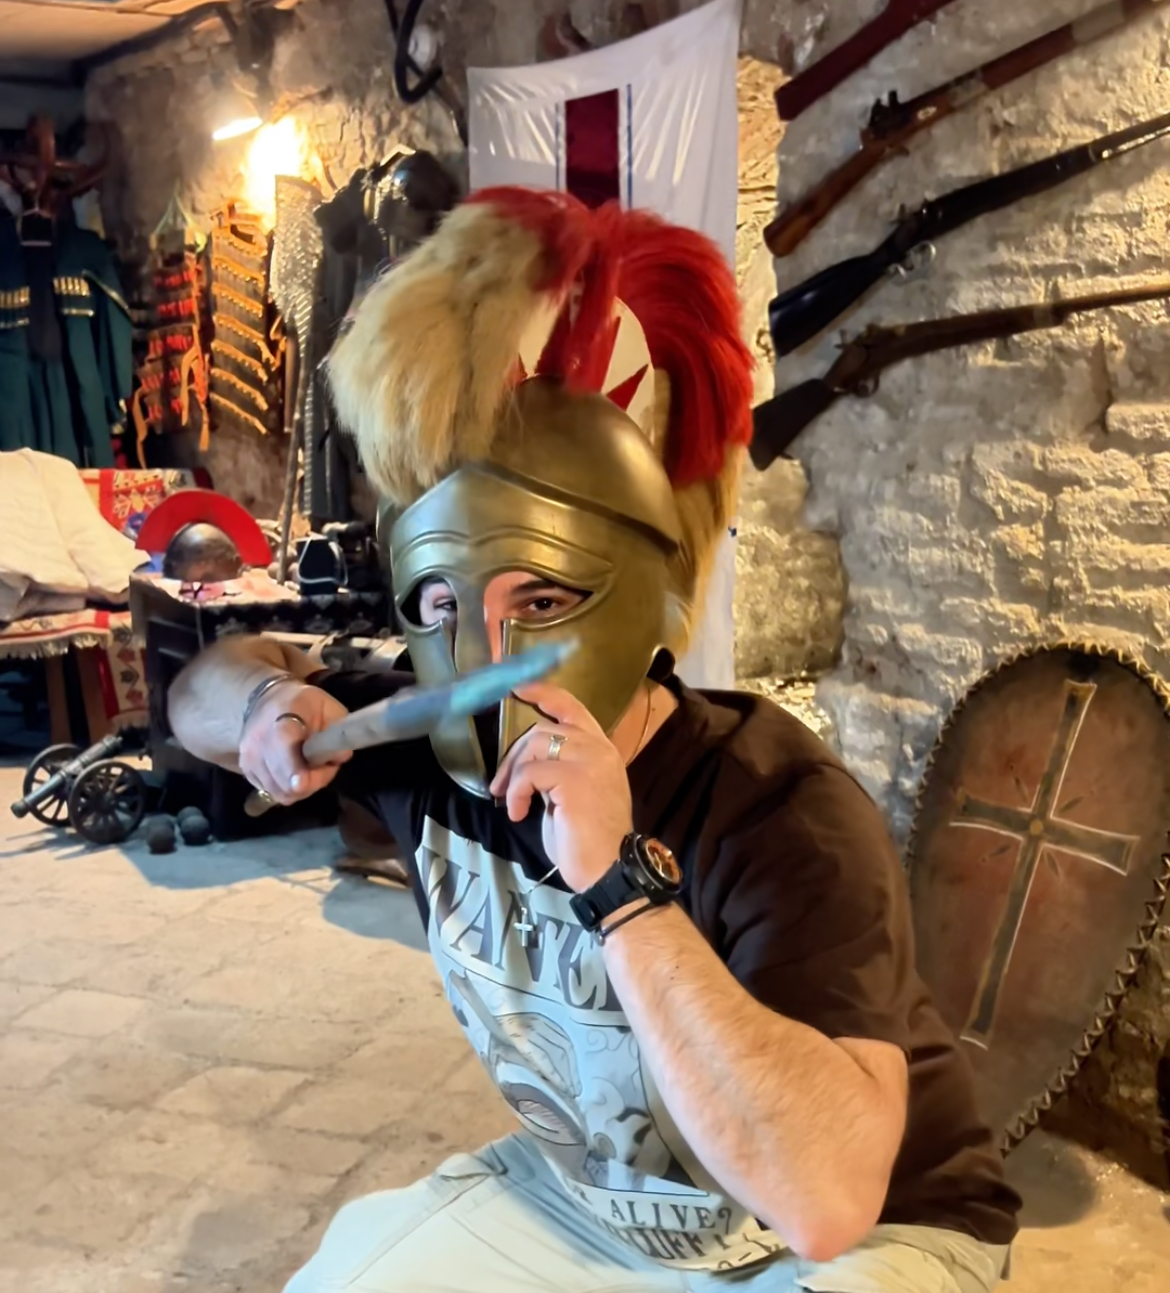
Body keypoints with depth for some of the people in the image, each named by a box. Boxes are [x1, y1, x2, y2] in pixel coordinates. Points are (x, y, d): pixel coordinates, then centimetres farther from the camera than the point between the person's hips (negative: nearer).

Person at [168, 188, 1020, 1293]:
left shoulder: (783, 817, -31)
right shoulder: (430, 751, -13)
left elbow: (823, 1201, -41)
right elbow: (207, 687, 4)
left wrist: (620, 884, -45)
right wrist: (266, 698, -19)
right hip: (585, 1198, 5)